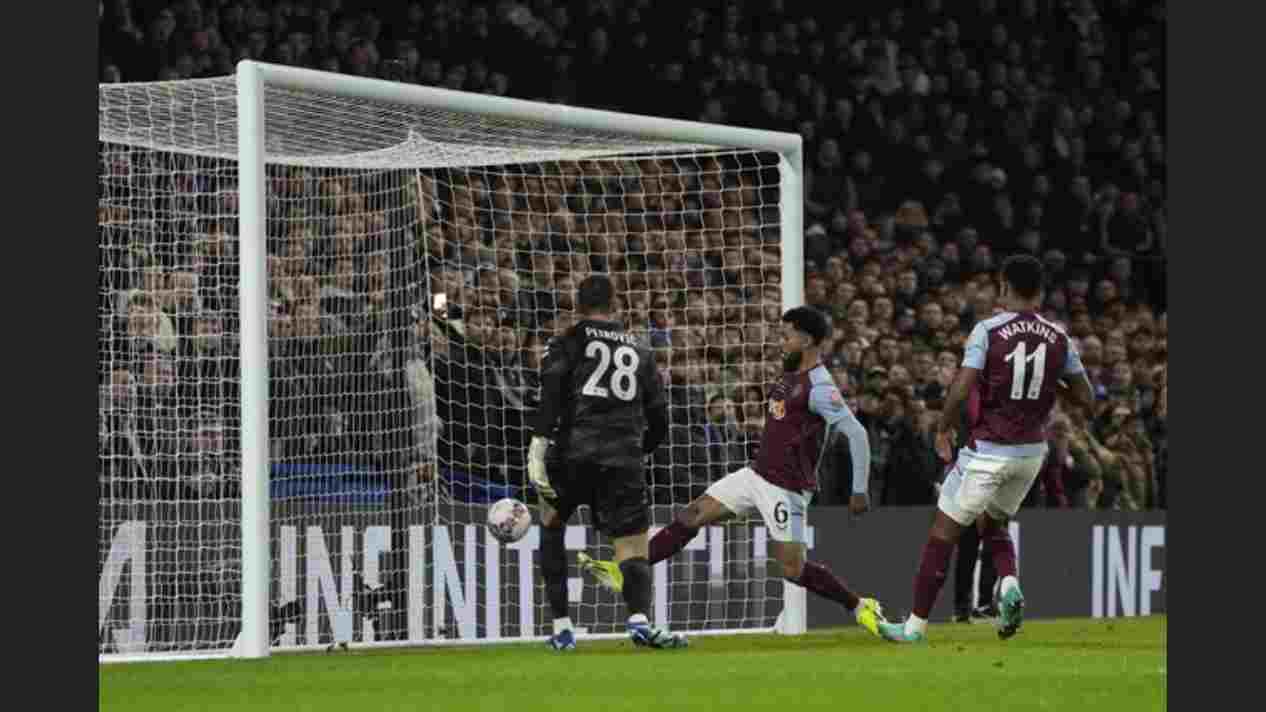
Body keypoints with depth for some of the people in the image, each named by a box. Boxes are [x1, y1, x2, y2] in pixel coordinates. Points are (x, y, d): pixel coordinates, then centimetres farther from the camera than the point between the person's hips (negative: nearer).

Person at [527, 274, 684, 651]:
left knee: (551, 524, 22)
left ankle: (561, 627, 14)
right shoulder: (639, 352, 19)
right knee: (633, 547, 1)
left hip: (573, 452, -1)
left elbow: (551, 394, -9)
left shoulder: (566, 342, 9)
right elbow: (659, 422, 19)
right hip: (624, 459, 1)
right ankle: (639, 619, -29)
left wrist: (538, 447, -15)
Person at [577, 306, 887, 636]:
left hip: (786, 489, -9)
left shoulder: (819, 387, -18)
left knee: (793, 569, -7)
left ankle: (861, 607, 10)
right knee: (693, 515, 4)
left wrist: (860, 491, -21)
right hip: (757, 474, 9)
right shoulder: (792, 376, 10)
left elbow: (857, 434, -21)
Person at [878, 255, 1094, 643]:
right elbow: (1086, 398, 4)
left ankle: (916, 625, 11)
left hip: (988, 451, -5)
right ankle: (1009, 585, -4)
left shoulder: (988, 330, -13)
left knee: (943, 533, 8)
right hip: (1031, 452, 5)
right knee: (992, 524, 26)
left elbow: (961, 388, -20)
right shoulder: (1058, 338, -1)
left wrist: (944, 428, -3)